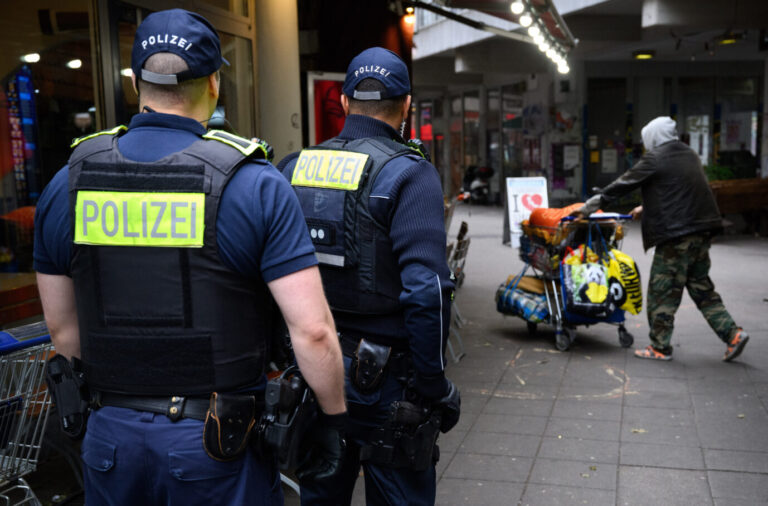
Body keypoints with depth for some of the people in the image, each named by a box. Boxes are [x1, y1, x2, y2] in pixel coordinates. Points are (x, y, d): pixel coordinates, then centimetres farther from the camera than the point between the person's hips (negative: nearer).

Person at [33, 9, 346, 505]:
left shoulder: (67, 183, -1)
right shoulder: (255, 186, -15)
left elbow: (63, 329, 7)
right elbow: (313, 331, -19)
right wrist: (335, 416, -3)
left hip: (111, 433, 4)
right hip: (217, 444, -3)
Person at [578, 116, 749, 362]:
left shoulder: (654, 159, -8)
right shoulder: (690, 155, 17)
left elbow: (623, 184, -6)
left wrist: (589, 206, 2)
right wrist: (647, 208, 32)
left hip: (675, 234, -8)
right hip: (701, 231, 8)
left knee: (662, 291, 1)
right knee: (701, 287, 18)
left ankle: (660, 347, 8)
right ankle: (732, 333, 13)